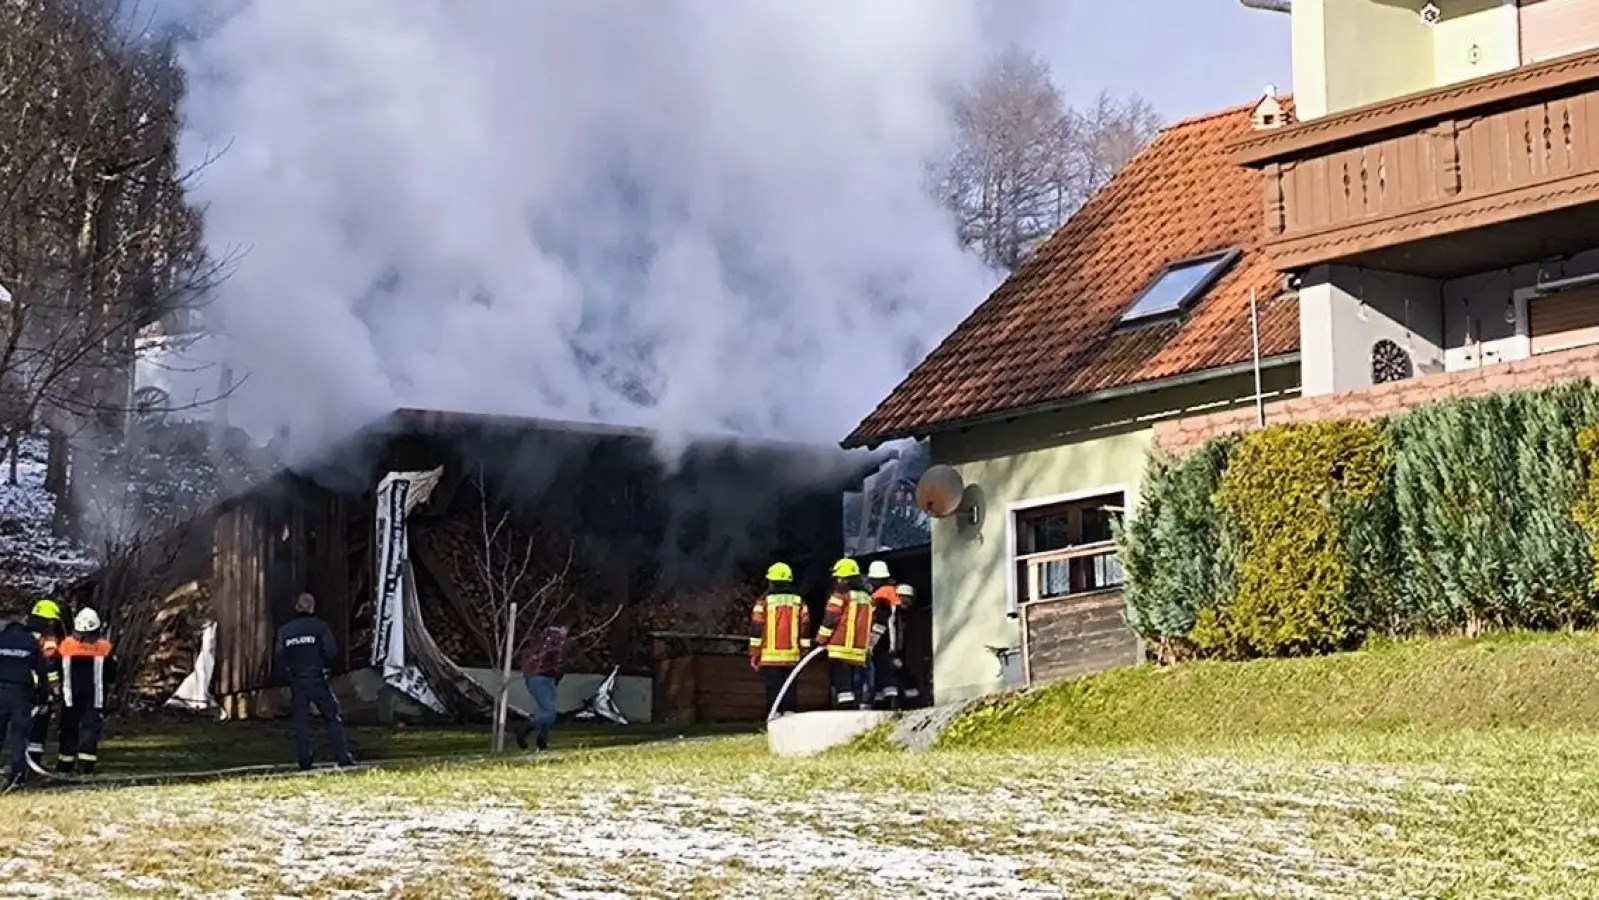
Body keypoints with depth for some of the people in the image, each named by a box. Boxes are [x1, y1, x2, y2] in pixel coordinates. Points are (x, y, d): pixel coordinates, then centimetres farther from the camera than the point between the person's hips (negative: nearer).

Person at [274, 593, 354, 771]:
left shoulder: (285, 630, 4)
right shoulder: (320, 627, -4)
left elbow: (279, 655, -4)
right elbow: (330, 651, -11)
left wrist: (287, 676, 7)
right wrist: (324, 665, 8)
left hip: (296, 682, 2)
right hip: (317, 680, -2)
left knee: (300, 722, 7)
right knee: (334, 718, 3)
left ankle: (304, 761, 3)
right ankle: (343, 756, -3)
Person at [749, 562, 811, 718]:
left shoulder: (764, 601, -2)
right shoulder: (798, 601, 7)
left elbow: (756, 628, -4)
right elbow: (805, 629, 7)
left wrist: (754, 654, 2)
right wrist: (803, 653, 13)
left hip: (770, 657, -3)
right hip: (792, 657, 3)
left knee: (773, 691, -1)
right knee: (791, 692, 8)